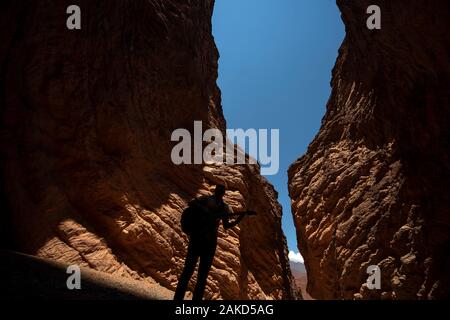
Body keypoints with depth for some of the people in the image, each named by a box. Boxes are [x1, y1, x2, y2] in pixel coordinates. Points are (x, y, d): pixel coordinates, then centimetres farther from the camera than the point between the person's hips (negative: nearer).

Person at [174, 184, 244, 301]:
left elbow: (226, 226, 11)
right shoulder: (206, 199, 6)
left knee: (203, 274, 3)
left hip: (210, 240, 4)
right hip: (197, 236, -4)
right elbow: (191, 203, -6)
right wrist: (202, 208, -19)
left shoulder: (224, 207, 14)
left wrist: (238, 220, -3)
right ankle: (178, 298, -8)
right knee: (188, 270, -9)